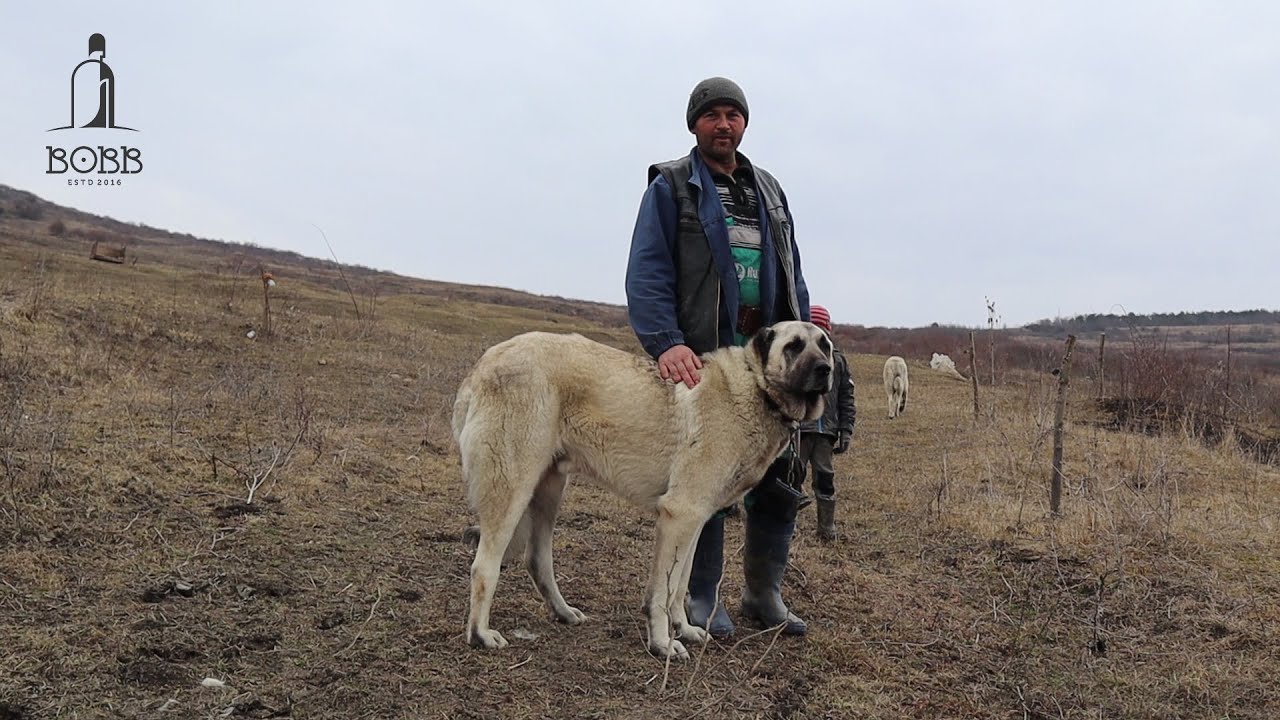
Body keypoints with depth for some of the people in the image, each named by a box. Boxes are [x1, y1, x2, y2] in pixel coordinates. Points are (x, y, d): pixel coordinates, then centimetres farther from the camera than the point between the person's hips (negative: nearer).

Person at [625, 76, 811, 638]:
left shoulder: (768, 190, 18)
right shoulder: (671, 187, 0)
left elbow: (792, 275, 20)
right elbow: (646, 274, -11)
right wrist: (665, 342, -25)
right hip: (701, 358, -5)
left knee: (779, 478, 8)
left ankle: (763, 591, 24)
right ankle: (702, 596, 18)